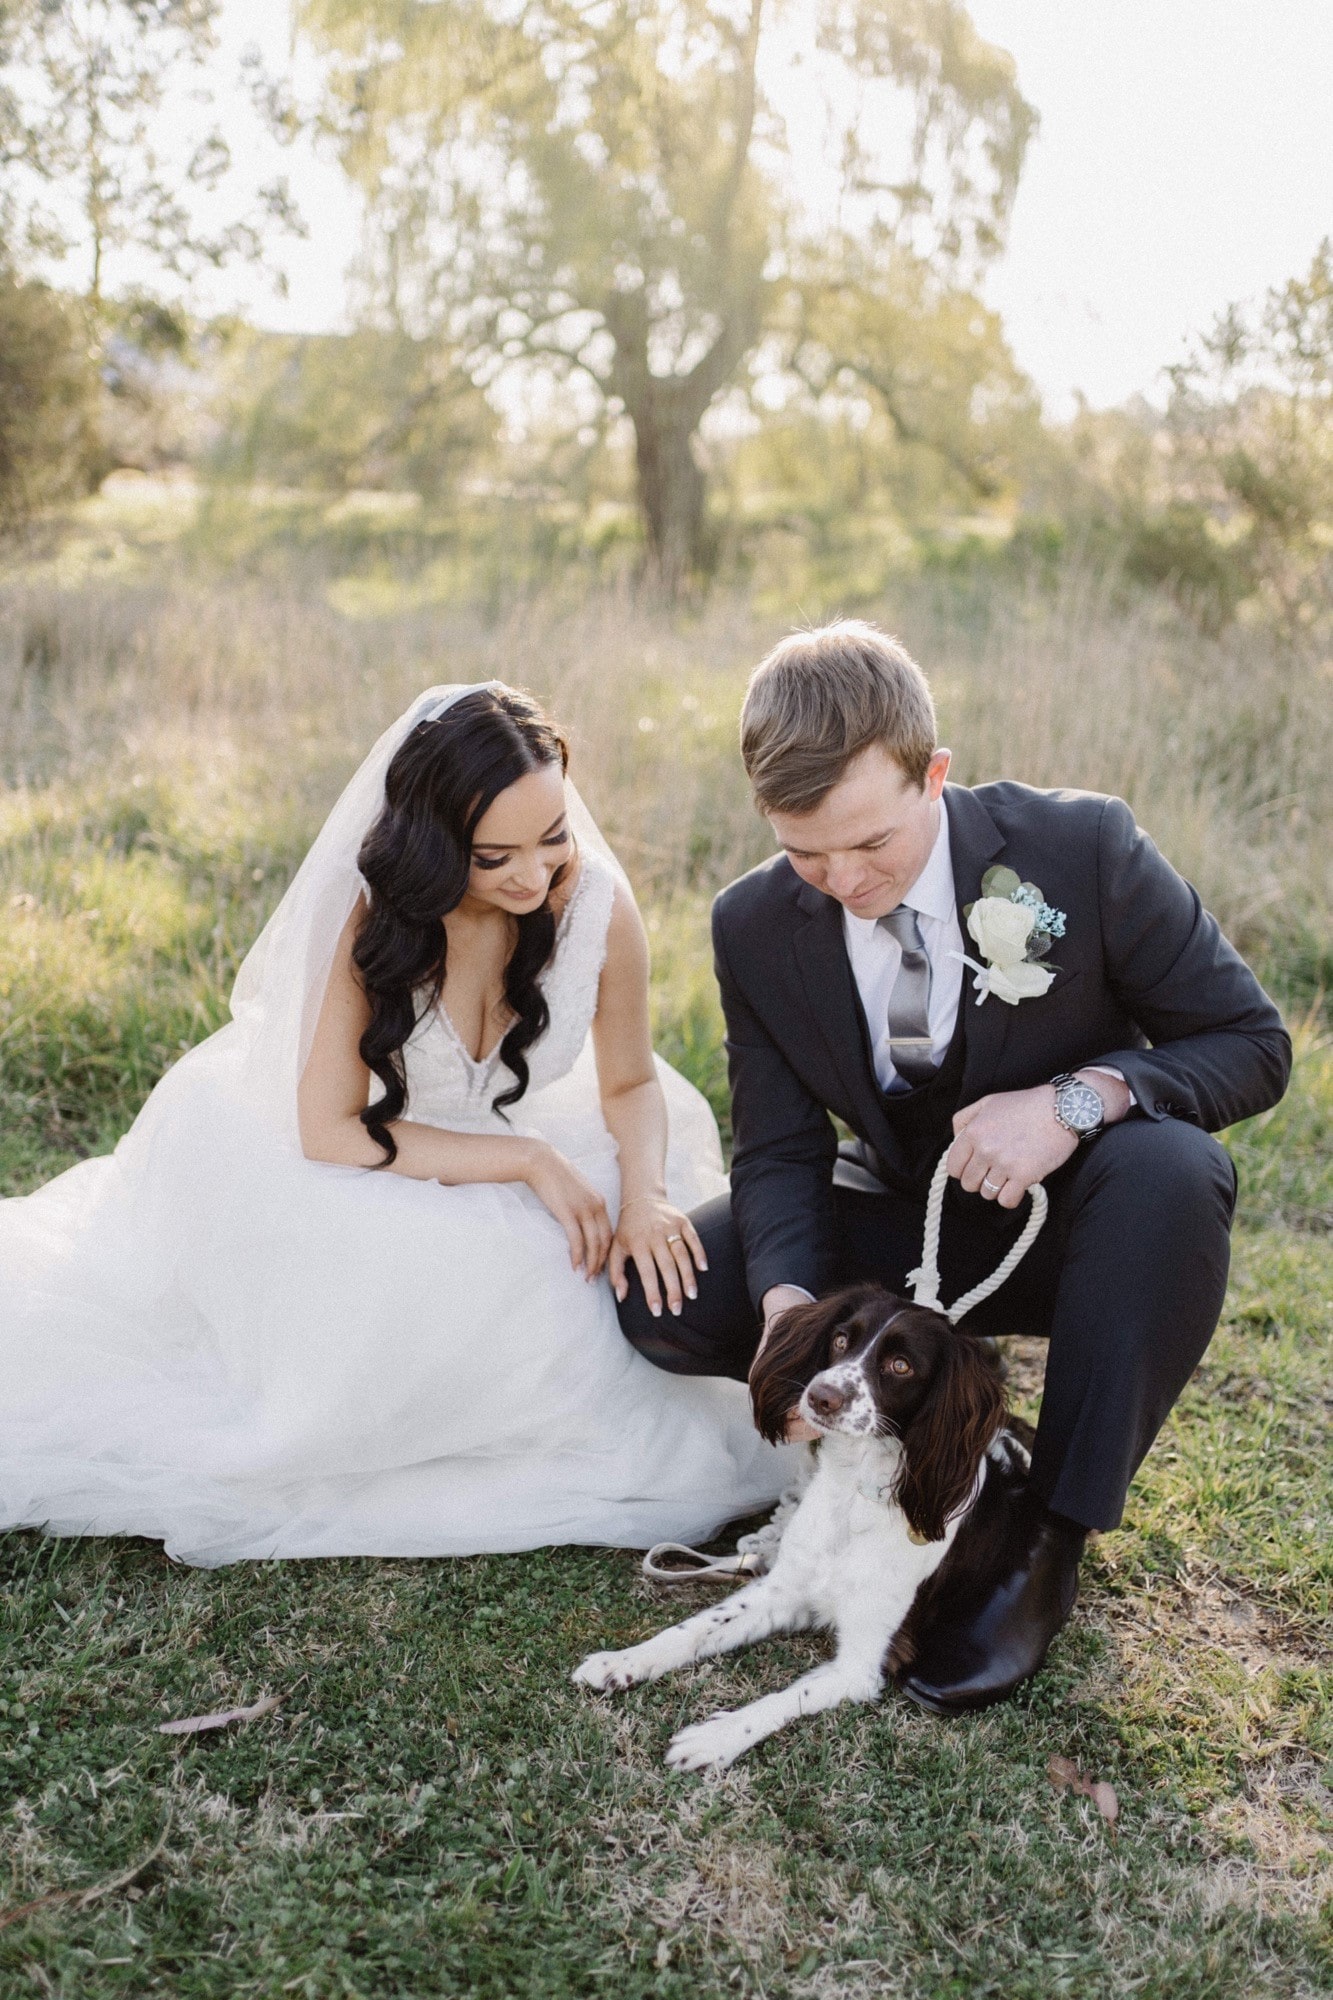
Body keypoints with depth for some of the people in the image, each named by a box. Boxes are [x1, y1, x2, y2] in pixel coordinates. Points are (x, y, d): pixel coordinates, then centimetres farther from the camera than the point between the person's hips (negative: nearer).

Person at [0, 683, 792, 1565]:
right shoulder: (369, 915, -24)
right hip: (366, 1177, -3)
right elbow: (329, 1130, -23)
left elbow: (631, 1084, -4)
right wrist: (531, 1161, -30)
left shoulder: (598, 906, -19)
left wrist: (644, 1192, -26)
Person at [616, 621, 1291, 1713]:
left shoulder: (1083, 847, -20)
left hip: (1072, 1216, -2)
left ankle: (1049, 1539, -24)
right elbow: (781, 1150, -8)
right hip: (911, 1226, 3)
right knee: (658, 1296, -16)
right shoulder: (756, 925, -11)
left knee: (1171, 1169, -38)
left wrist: (1079, 1097, -33)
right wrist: (788, 1295, -30)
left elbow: (1253, 1042, -14)